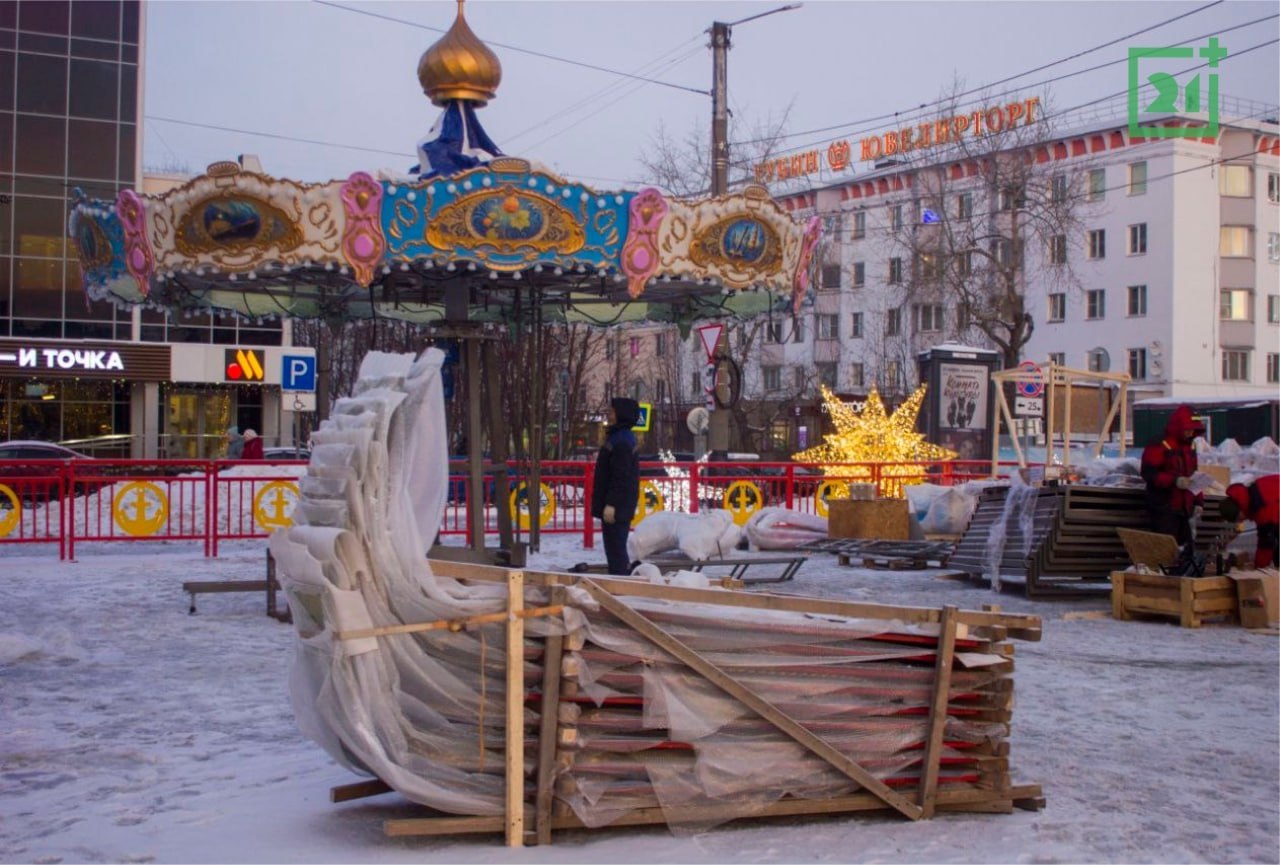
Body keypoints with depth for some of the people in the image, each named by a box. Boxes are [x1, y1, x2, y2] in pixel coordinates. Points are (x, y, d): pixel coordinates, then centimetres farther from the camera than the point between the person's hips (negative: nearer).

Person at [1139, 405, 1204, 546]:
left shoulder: (1190, 448, 18)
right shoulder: (1158, 447, -9)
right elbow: (1148, 473, -17)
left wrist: (1198, 502, 15)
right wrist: (1174, 481, -26)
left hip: (1184, 509, 8)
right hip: (1163, 510, -8)